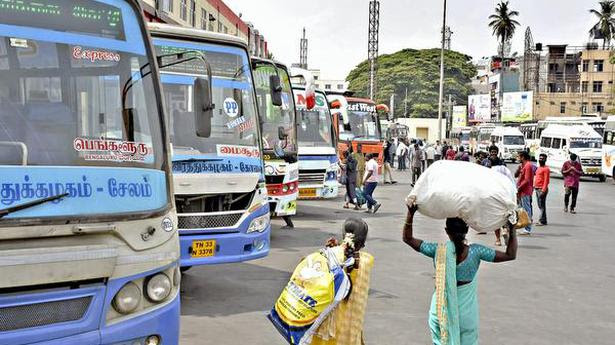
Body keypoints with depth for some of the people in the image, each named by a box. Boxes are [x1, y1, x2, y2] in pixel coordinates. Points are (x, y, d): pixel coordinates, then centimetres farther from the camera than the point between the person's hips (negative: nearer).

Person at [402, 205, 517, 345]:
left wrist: (411, 213, -6)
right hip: (466, 312, 0)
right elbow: (510, 255, -8)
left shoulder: (438, 251, -12)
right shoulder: (475, 252, -14)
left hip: (440, 311, 0)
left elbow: (407, 238, -3)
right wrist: (512, 229, -2)